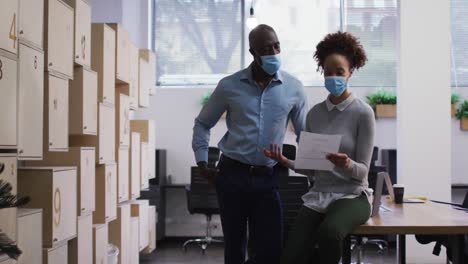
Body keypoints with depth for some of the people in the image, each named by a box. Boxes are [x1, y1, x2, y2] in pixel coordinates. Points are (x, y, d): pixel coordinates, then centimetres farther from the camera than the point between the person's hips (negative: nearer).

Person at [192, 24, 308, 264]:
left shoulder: (293, 88, 1)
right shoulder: (229, 86, -1)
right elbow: (202, 124, 11)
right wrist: (202, 164, 2)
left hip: (267, 179, 1)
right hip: (231, 175, -1)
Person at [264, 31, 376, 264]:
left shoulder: (363, 113, -7)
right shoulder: (314, 113, 8)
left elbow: (362, 171, -8)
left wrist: (346, 164, -30)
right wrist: (285, 161, -9)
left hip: (352, 195, -4)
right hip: (317, 196, 4)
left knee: (328, 233, -37)